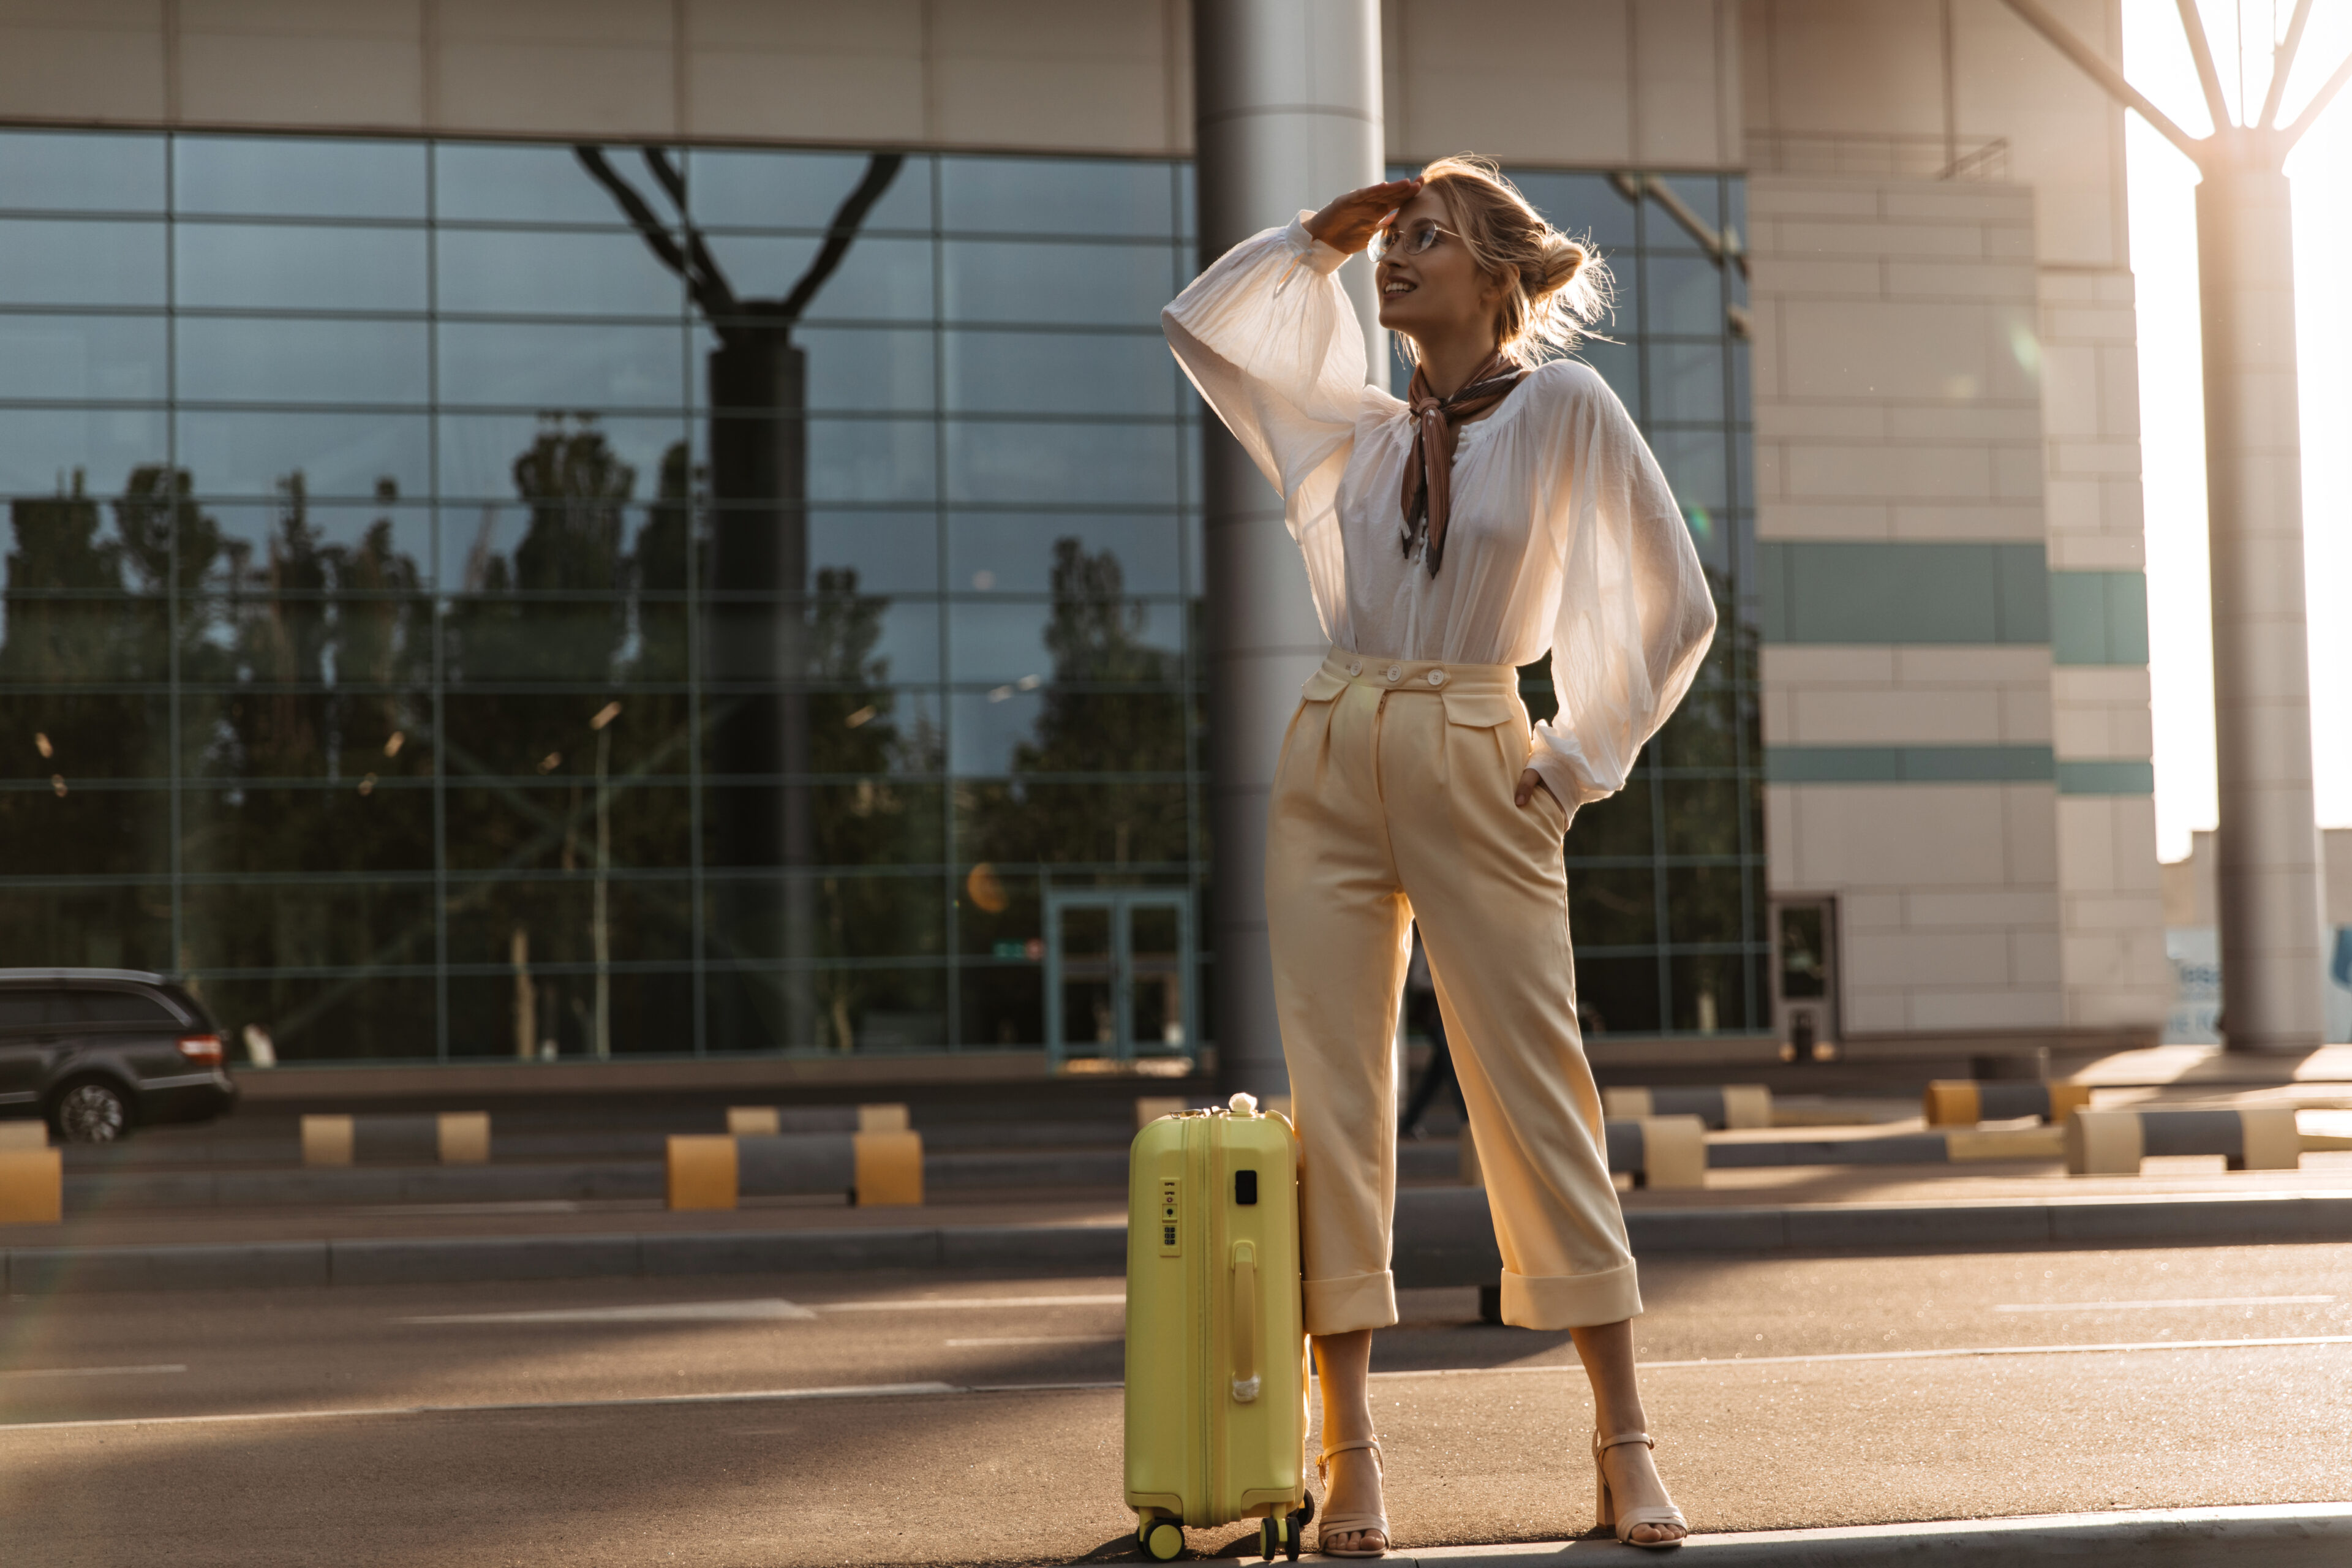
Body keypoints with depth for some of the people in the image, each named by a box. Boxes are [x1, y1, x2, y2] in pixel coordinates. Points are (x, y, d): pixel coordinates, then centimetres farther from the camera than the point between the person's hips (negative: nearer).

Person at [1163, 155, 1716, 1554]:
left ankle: (1627, 1447, 2)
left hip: (1473, 770, -4)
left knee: (1536, 1094, -4)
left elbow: (1678, 605, 3)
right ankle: (1351, 1454, 3)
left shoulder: (1567, 406, 1)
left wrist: (1581, 758, -1)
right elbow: (1197, 324, 23)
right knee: (1334, 1100, -1)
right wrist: (1318, 238, 16)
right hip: (1331, 761, 4)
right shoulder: (1364, 429, 14)